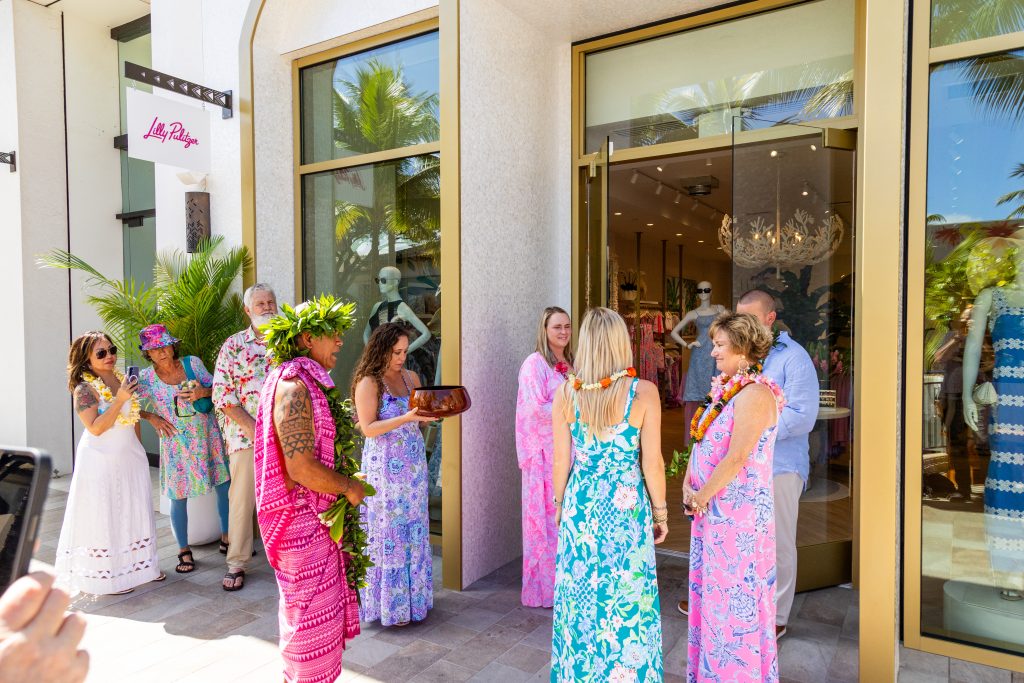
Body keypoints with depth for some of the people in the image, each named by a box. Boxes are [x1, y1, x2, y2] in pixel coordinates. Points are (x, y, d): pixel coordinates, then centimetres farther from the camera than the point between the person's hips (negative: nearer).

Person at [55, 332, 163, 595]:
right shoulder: (85, 389, -13)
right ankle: (106, 575, 14)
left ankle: (138, 564, 26)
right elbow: (95, 428, -21)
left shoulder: (122, 379, 5)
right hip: (101, 461, -6)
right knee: (104, 516, 2)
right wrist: (120, 399, -26)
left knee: (134, 511, 13)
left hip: (130, 457, 7)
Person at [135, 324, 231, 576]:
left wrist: (203, 392, -18)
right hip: (177, 443, -1)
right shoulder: (146, 378, -5)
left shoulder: (192, 363, -3)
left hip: (208, 436, 1)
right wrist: (154, 419, -7)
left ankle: (226, 537, 26)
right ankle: (184, 550, 19)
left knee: (225, 486, 6)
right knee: (179, 496, 3)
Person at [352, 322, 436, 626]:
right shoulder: (368, 383, -10)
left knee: (414, 529, 12)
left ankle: (412, 595, 28)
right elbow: (368, 428, -15)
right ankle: (389, 603, 18)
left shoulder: (411, 377, 7)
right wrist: (405, 418, -24)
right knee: (388, 530, 3)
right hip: (384, 467, -6)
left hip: (413, 464, 6)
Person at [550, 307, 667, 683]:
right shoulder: (643, 392, -13)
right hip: (627, 507, -2)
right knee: (626, 597, 14)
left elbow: (561, 460, -2)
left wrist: (559, 503, 13)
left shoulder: (565, 392, -8)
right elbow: (652, 463, -9)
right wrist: (660, 511, 4)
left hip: (581, 505, 2)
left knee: (580, 596, 18)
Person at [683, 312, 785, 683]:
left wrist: (701, 497, -13)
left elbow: (736, 458, -23)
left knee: (735, 596, 4)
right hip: (712, 511, 9)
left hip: (740, 512, -9)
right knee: (710, 591, 17)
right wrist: (688, 485, 0)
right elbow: (700, 441, 12)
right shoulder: (723, 389, 10)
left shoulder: (754, 394, -18)